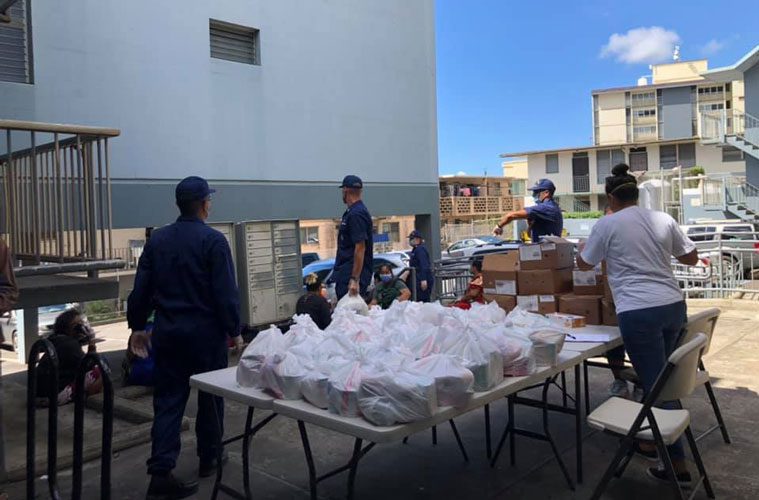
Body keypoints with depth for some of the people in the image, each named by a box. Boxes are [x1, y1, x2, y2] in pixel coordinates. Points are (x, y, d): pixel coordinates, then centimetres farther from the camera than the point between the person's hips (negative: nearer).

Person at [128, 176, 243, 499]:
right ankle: (209, 459, 27)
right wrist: (234, 331, -5)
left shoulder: (157, 239, 4)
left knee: (168, 400, 7)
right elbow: (226, 292, -14)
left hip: (167, 332, 4)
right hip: (205, 332, -4)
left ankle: (161, 472, 1)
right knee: (211, 395, 13)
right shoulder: (213, 240, -12)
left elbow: (141, 288, 7)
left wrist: (137, 326, 16)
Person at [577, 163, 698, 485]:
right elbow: (691, 258, 20)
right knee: (658, 380, 20)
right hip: (674, 306, 6)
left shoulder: (607, 224, -3)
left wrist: (582, 247, 31)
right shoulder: (663, 219, 9)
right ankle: (655, 441, 33)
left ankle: (678, 463, 5)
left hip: (639, 313, -6)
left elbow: (584, 265, 10)